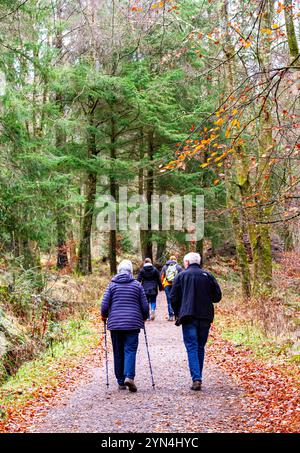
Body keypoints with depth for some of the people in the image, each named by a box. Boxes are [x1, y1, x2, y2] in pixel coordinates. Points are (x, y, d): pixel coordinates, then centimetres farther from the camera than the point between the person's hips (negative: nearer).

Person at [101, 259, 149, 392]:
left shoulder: (112, 285, 4)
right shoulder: (137, 285, 4)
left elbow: (104, 305, -2)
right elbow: (145, 306, 4)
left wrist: (104, 316, 16)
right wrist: (144, 318, 21)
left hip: (115, 323, 1)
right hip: (133, 323, -1)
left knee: (118, 353, 9)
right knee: (130, 350, -3)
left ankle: (121, 382, 12)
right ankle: (129, 376, -23)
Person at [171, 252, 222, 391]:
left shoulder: (181, 276, 2)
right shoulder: (208, 275, 7)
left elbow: (173, 297, -1)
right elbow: (217, 296, 5)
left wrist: (177, 314, 13)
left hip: (188, 317, -3)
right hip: (205, 317, 3)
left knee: (192, 347, -4)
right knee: (200, 347, 14)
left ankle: (196, 379, -16)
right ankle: (198, 377, 18)